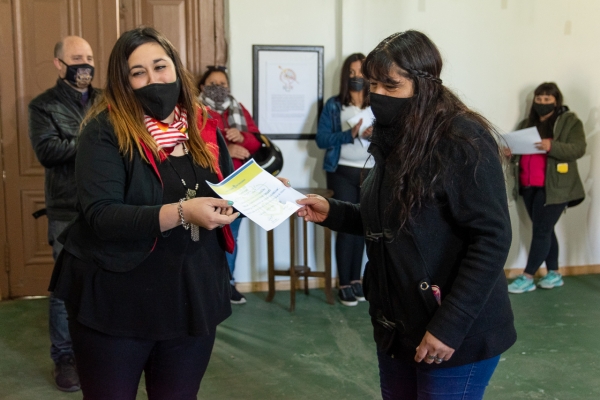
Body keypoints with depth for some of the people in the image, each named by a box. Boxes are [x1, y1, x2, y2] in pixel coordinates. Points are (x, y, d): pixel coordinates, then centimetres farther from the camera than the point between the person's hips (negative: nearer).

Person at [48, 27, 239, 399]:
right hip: (116, 301, -4)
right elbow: (100, 215, -23)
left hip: (193, 298, 4)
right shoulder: (104, 130, -12)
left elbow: (230, 196, 11)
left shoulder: (204, 127, 3)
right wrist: (180, 213, -33)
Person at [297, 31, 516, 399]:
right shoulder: (394, 139, 7)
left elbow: (491, 239, -21)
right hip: (395, 323, 8)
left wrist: (449, 326, -23)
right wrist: (332, 212, 2)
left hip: (457, 333, -7)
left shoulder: (463, 141, -17)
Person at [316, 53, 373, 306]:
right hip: (343, 173, -2)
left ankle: (356, 279, 19)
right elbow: (321, 139, -7)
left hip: (372, 173, 2)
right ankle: (344, 284, 7)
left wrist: (376, 135, -16)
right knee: (347, 227, -3)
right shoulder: (334, 105, 1)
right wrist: (350, 134, -19)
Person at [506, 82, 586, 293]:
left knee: (541, 231, -6)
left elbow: (578, 149, -13)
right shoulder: (527, 123, 16)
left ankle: (527, 277, -2)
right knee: (545, 230, 11)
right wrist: (510, 152, -4)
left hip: (554, 187, -6)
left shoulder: (570, 121, -2)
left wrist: (552, 146, -29)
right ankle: (554, 274, 21)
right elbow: (519, 150, 21)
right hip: (529, 186, 6)